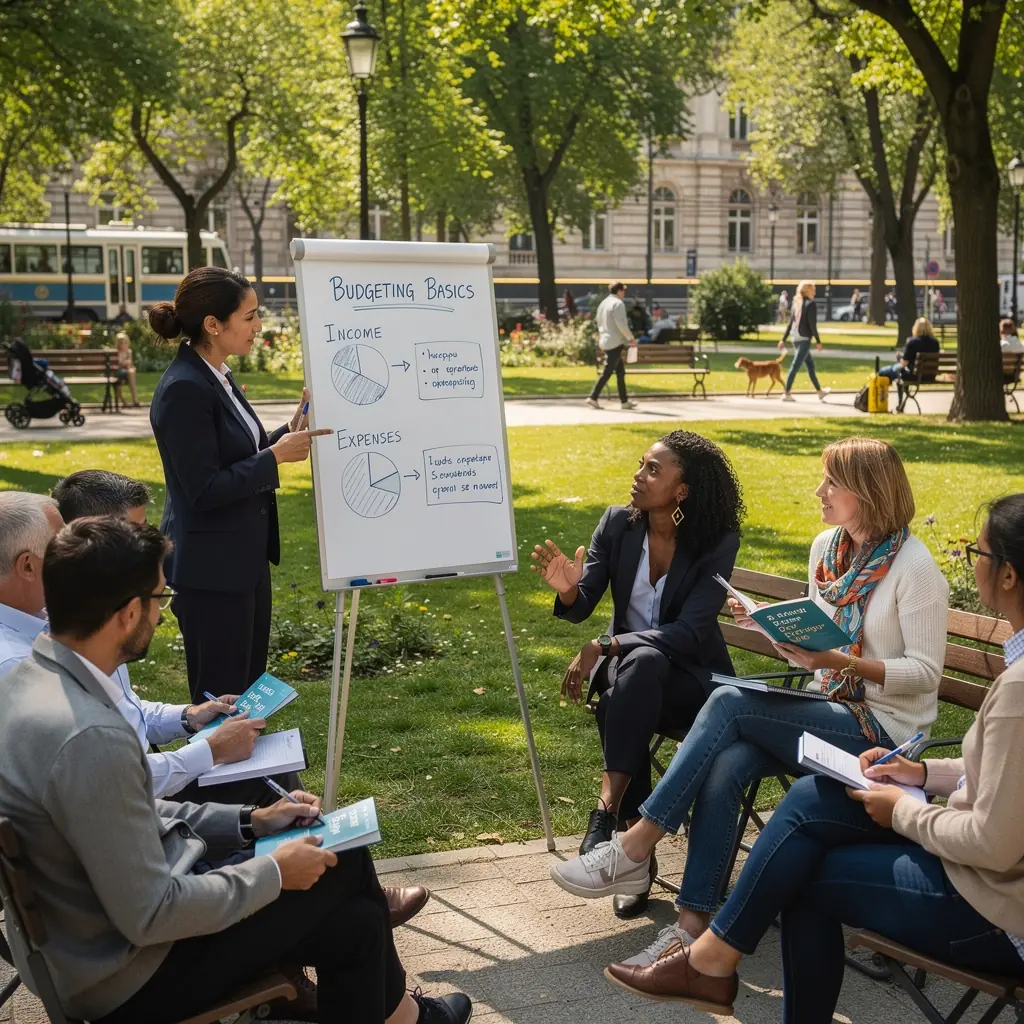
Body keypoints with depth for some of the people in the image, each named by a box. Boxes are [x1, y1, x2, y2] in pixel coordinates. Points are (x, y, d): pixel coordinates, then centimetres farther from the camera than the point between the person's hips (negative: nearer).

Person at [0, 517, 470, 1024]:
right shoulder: (91, 738, -32)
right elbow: (149, 915, -26)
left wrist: (250, 821, 8)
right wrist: (274, 872, -12)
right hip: (133, 979, -8)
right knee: (345, 861, 7)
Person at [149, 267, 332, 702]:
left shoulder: (217, 377, 8)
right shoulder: (184, 389, -21)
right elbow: (204, 490, -23)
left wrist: (289, 432, 5)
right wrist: (276, 456, -18)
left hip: (245, 560, 10)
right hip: (210, 570, -10)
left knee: (250, 688, 18)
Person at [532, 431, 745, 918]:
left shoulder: (718, 542, -15)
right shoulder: (617, 523, -4)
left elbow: (690, 631, -23)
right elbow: (582, 606, -4)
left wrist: (604, 646, -32)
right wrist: (568, 590, -30)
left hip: (692, 674, -3)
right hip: (628, 665, 3)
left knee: (642, 664, -38)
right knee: (628, 679, -35)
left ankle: (606, 814, -39)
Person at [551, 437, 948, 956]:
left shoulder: (914, 567, -11)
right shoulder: (826, 548, 11)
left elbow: (925, 671, -13)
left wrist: (843, 662, -24)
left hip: (883, 729, -6)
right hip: (831, 713, 6)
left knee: (729, 702, -25)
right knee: (724, 765, -25)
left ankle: (635, 849, -22)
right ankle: (693, 925, -25)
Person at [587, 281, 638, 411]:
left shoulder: (603, 303, 16)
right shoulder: (618, 303, -11)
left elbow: (600, 324, 21)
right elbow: (621, 324, -19)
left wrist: (601, 341, 27)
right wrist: (631, 338, -10)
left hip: (605, 342, 9)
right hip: (615, 342, -9)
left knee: (620, 372, 12)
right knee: (607, 372, -8)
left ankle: (624, 401, 13)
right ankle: (593, 397, -12)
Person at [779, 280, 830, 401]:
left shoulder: (797, 303, 11)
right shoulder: (811, 304, -10)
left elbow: (790, 323, 12)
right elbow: (812, 324, -15)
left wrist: (783, 339, 14)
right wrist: (818, 341, -10)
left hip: (796, 338, 8)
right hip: (804, 338, -8)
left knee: (810, 364, 18)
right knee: (796, 365, -8)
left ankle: (819, 391, 28)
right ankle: (787, 393, -10)